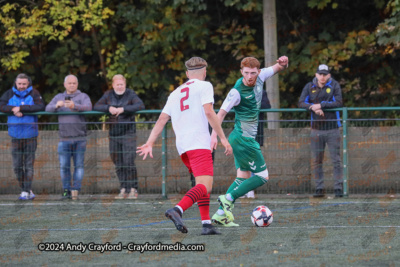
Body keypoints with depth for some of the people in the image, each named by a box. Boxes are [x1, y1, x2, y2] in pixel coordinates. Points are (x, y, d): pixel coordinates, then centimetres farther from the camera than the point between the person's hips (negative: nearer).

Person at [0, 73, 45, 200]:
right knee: (17, 166, 4)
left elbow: (41, 107, -17)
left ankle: (26, 191, 3)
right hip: (16, 136, 3)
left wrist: (21, 108, -19)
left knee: (29, 165, -1)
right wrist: (13, 109, -20)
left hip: (30, 135, -3)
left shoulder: (34, 93, -3)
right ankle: (25, 190, 16)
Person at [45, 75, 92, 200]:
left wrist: (74, 106, -34)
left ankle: (76, 190, -1)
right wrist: (56, 105, -20)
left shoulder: (83, 96, 6)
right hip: (64, 139, 2)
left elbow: (88, 107, -14)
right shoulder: (59, 97, 16)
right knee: (64, 166, -2)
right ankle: (66, 190, 5)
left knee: (79, 165, -3)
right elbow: (48, 108, 4)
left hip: (79, 138, -2)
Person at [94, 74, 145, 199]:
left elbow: (140, 105, -16)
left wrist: (123, 109, -24)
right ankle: (123, 190, 11)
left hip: (128, 133, -4)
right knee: (118, 164, 5)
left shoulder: (130, 94, -3)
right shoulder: (108, 95, 8)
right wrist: (108, 108, -15)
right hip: (114, 135, 4)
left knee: (129, 162, -13)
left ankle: (133, 190, -8)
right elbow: (96, 106, 4)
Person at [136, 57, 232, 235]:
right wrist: (223, 138, -9)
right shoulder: (204, 86, 5)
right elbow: (209, 112, -9)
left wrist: (150, 143, 12)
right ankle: (177, 210, -38)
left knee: (204, 186, 16)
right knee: (205, 186, -17)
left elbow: (161, 120, 17)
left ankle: (206, 224, 5)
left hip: (182, 147, 7)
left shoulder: (176, 93, 24)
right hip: (199, 143, -7)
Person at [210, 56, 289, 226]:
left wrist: (283, 62, -11)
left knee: (243, 177, 10)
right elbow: (221, 113, -17)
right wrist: (214, 135, -26)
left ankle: (220, 214, 7)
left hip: (241, 139, 9)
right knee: (262, 176, -6)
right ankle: (228, 199, -8)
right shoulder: (237, 91, -20)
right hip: (244, 138, -9)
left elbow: (278, 68, 13)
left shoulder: (260, 77, 0)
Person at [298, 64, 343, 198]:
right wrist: (313, 107, -19)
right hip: (316, 130, 2)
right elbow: (301, 103, -1)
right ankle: (319, 188, 8)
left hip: (332, 128, -2)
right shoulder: (309, 87, 6)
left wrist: (321, 105, -17)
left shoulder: (334, 85, 0)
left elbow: (338, 102, -11)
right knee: (316, 161, 2)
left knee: (336, 160, -3)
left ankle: (338, 188, 0)